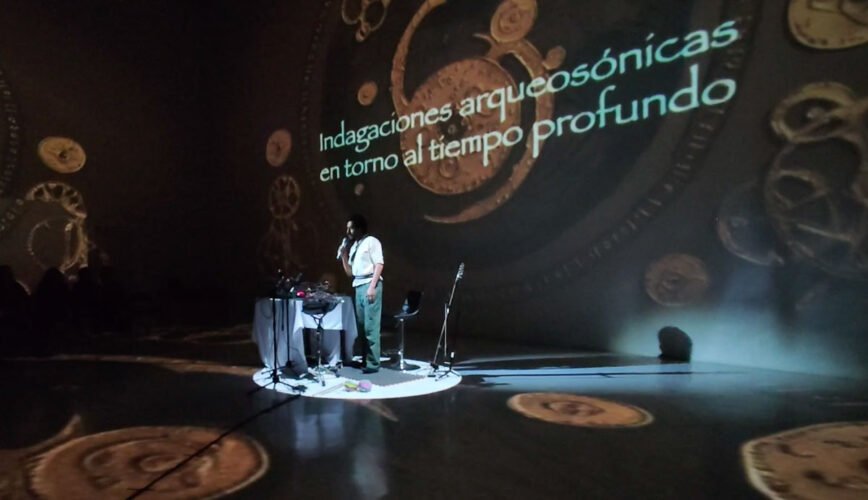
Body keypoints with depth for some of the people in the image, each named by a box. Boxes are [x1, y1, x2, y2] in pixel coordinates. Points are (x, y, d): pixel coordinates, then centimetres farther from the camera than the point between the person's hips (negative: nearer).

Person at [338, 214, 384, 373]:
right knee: (361, 326, 9)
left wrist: (372, 287, -17)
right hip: (358, 287, 8)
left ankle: (373, 363, -3)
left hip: (370, 284, -7)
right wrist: (343, 255, 10)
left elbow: (379, 265, -8)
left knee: (371, 326, -8)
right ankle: (365, 359, 17)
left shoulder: (371, 241, 1)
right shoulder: (353, 246, 21)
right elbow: (350, 273, 21)